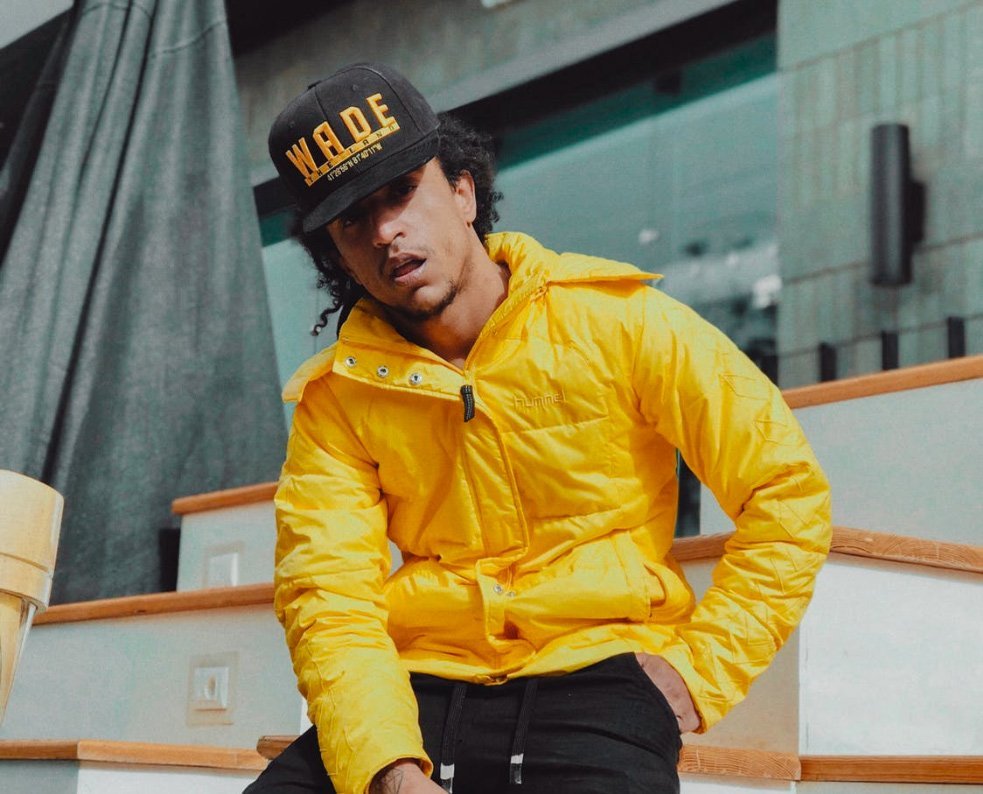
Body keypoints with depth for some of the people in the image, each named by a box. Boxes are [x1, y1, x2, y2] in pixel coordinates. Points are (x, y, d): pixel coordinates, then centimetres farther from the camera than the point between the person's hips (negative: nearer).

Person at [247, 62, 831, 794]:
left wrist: (703, 668, -5)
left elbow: (789, 489, 2)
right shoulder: (338, 398, 5)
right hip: (419, 686, 2)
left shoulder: (618, 321, 0)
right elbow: (329, 599, -3)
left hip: (594, 679, -1)